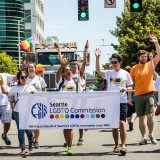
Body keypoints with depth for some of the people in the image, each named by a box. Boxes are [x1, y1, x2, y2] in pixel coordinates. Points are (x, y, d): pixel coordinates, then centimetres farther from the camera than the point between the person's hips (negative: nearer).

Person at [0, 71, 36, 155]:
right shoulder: (15, 88, 5)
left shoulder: (30, 87, 5)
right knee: (20, 130, 4)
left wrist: (34, 93, -12)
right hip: (17, 112, 1)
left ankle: (30, 142, 33)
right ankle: (22, 148, 9)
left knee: (28, 129, 2)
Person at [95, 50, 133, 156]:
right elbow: (98, 71, -12)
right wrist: (97, 58, -22)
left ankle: (123, 146, -15)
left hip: (122, 102, -2)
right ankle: (116, 145, 19)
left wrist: (126, 89, -14)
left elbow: (130, 87, 9)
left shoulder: (125, 74, 4)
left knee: (122, 123, -13)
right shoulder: (109, 73, 6)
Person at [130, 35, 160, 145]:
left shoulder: (150, 64, 6)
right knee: (141, 117, 4)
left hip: (149, 94, -1)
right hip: (138, 95, 1)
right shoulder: (134, 68, 7)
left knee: (150, 115, -9)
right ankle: (144, 137, 11)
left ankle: (151, 135, 9)